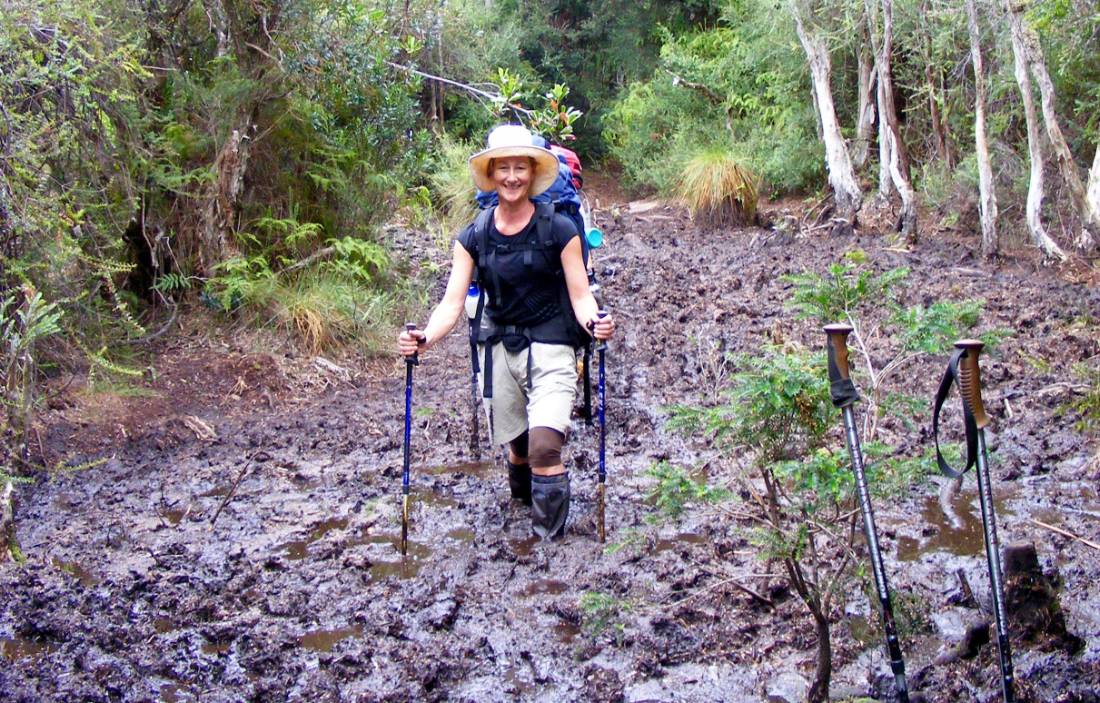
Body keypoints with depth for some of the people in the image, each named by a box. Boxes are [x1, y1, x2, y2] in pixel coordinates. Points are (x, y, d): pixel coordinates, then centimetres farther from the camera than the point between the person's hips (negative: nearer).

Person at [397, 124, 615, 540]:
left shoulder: (559, 230, -6)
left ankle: (550, 541, -3)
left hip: (551, 348, -3)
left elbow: (580, 295, -5)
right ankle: (521, 494, 48)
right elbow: (452, 303, -3)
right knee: (517, 446, 13)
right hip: (500, 347, 3)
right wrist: (425, 338, -22)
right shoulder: (473, 237, 2)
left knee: (544, 447, -19)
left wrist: (594, 323, -27)